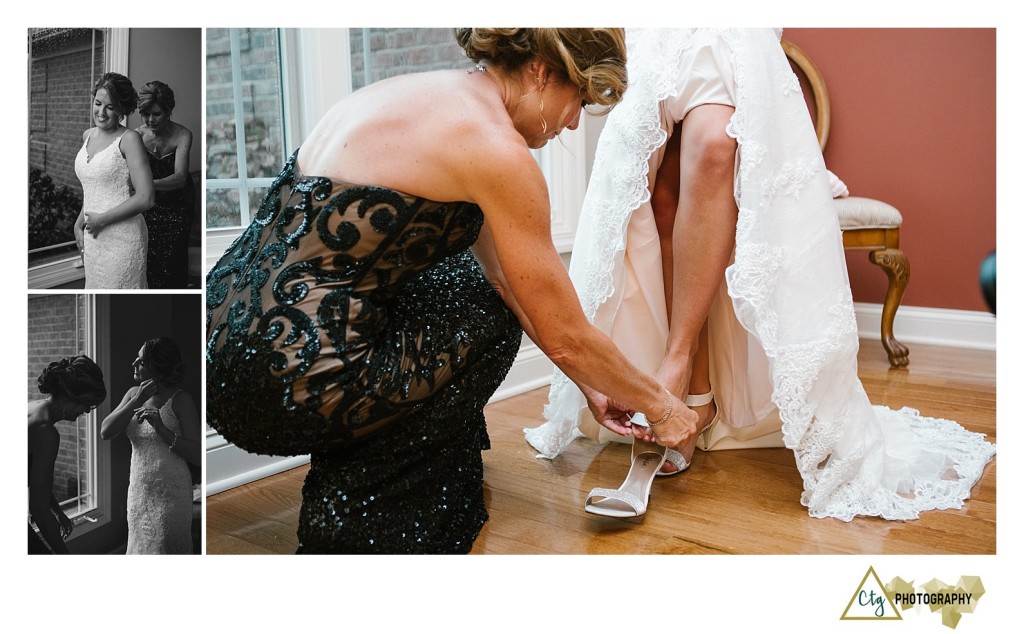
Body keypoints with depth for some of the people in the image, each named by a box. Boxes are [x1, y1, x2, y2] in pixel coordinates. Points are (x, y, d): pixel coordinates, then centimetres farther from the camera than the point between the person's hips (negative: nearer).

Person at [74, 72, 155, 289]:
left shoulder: (129, 139, -11)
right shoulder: (87, 136, 10)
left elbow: (144, 198, -18)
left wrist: (101, 219, -13)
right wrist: (80, 222, 10)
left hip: (122, 237, -7)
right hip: (92, 237, 7)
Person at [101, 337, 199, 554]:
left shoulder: (180, 400, -11)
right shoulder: (133, 394, 6)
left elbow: (198, 456, -15)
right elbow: (105, 432, -5)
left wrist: (161, 428, -24)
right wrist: (137, 401, -15)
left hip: (170, 494, -6)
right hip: (138, 493, 6)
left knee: (165, 551, 2)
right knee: (139, 549, 16)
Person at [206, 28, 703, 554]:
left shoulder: (425, 96, 14)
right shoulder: (494, 147, -13)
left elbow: (510, 280, 19)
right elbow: (564, 337, -6)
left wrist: (592, 385, 25)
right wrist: (660, 405, 13)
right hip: (284, 383, -9)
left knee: (460, 281, 21)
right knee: (488, 319, 11)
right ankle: (353, 520, 14)